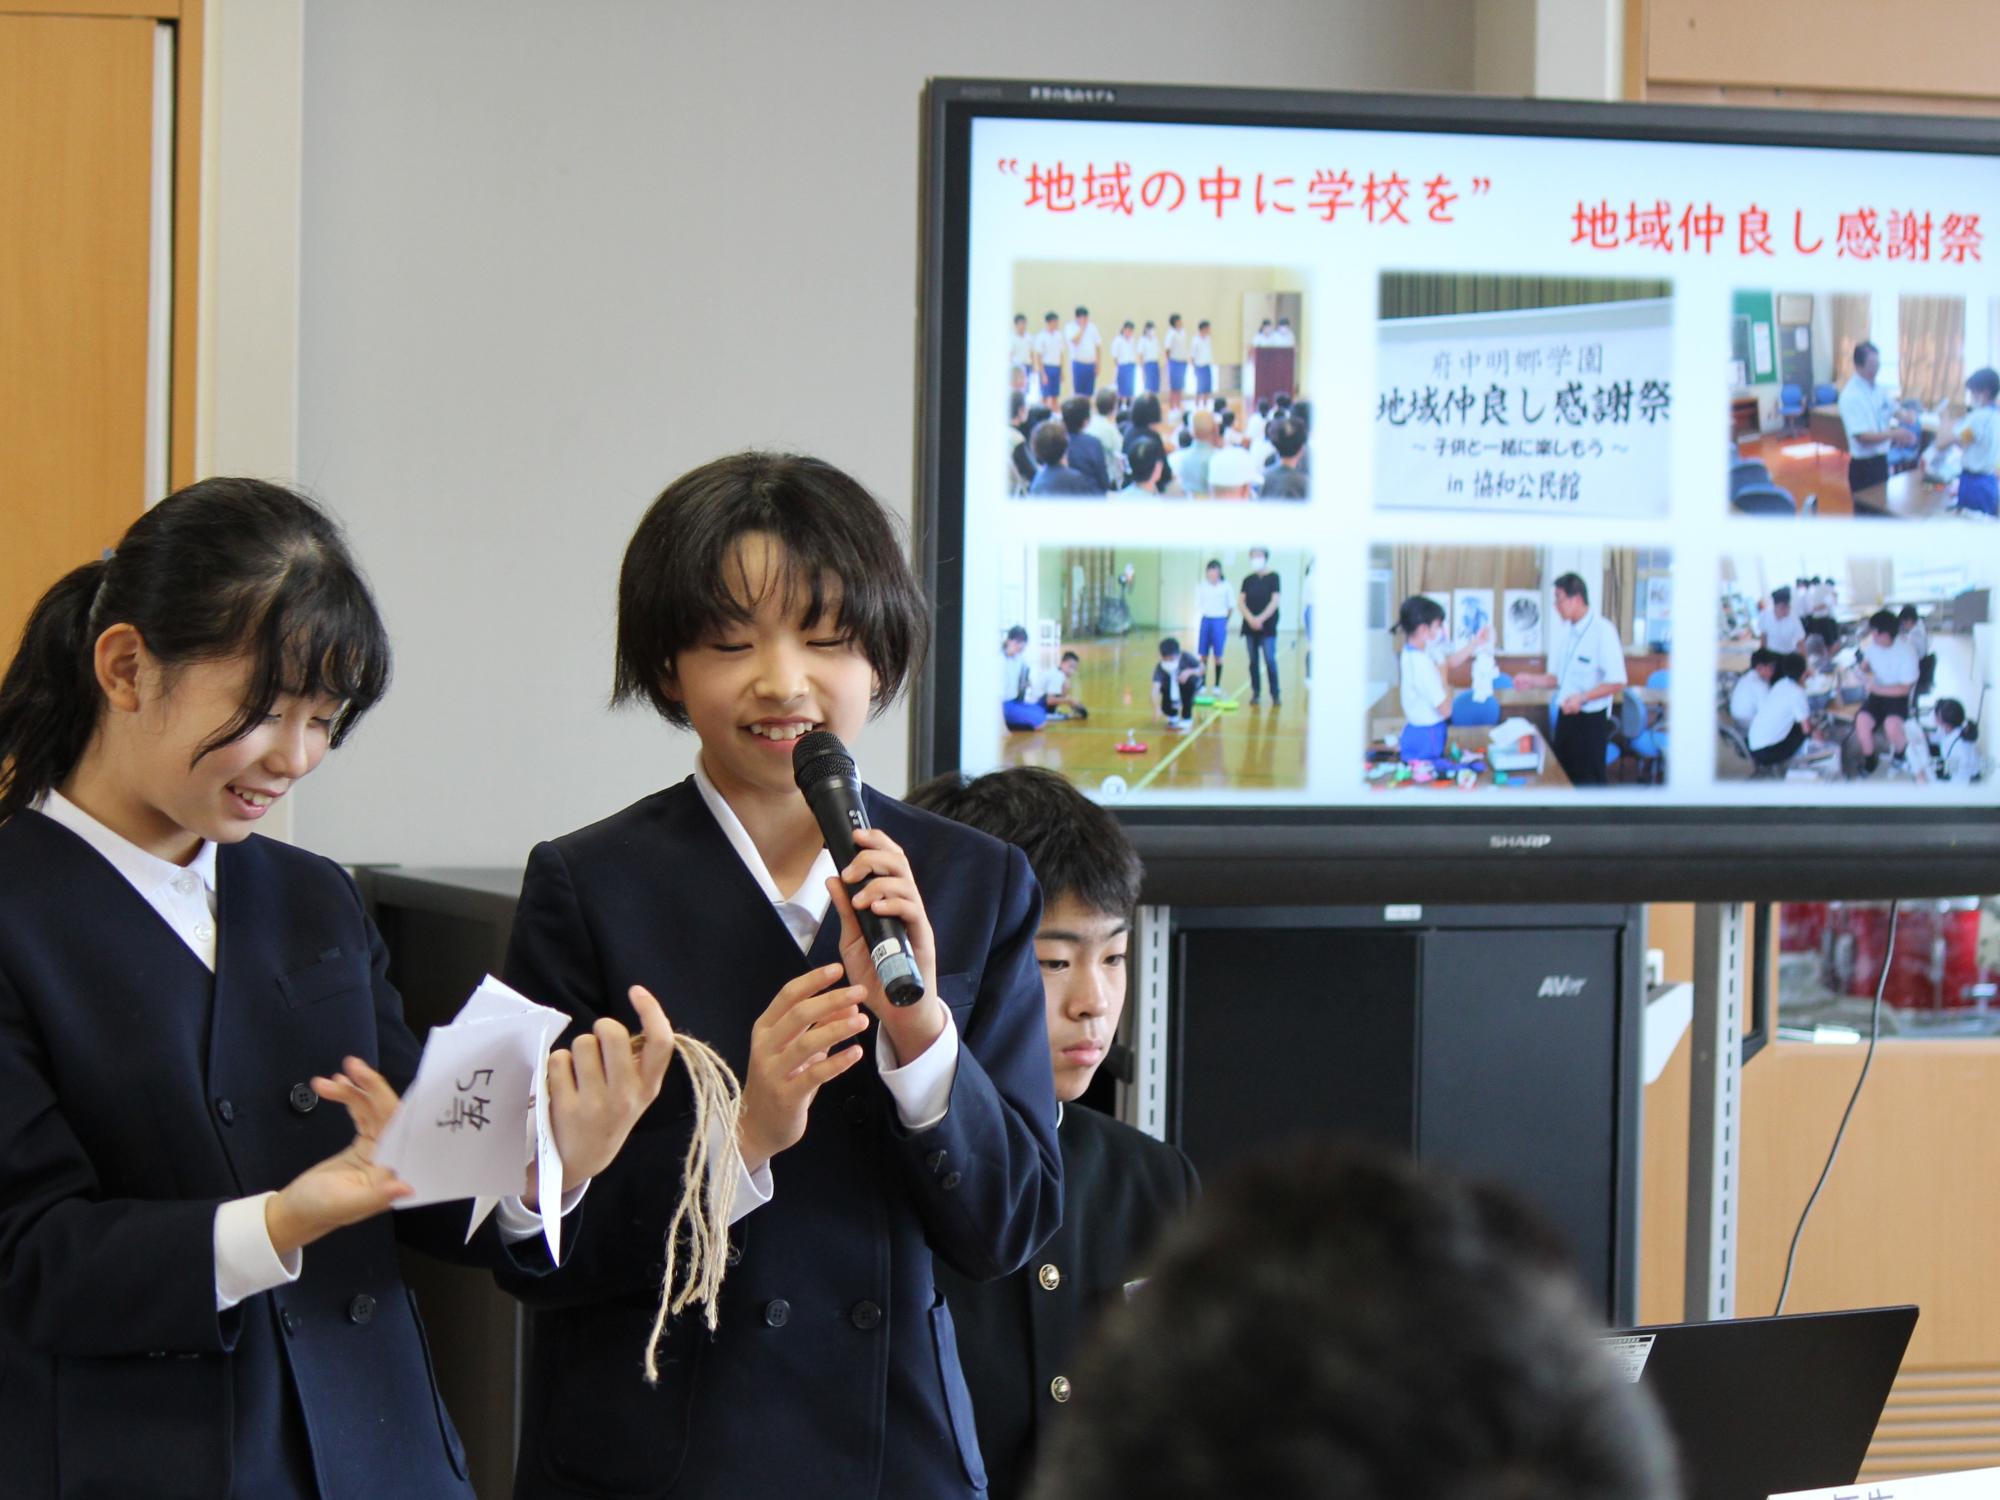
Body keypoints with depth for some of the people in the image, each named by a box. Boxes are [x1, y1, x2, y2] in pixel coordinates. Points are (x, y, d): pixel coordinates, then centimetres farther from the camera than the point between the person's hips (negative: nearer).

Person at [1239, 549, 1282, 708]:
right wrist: (1250, 618, -11)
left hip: (1267, 626, -4)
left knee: (1270, 660, -9)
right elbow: (1241, 601, 4)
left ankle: (1275, 694, -4)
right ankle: (1256, 693, 11)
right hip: (1250, 626, 4)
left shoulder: (1273, 577, -1)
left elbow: (1274, 601, -7)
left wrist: (1261, 619, -15)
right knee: (1253, 661, 5)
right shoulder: (1248, 579, 9)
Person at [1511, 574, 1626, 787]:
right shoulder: (1566, 631, 7)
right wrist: (1532, 680, 3)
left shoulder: (1603, 631, -16)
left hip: (1591, 719, -8)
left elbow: (1617, 682, -17)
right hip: (1566, 716, 8)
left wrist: (1582, 697, -26)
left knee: (1590, 782, 0)